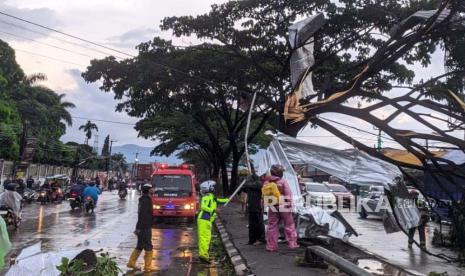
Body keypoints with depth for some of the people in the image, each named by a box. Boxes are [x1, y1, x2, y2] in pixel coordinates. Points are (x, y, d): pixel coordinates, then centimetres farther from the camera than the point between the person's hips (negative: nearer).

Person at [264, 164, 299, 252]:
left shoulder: (267, 182, 2)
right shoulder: (283, 182, -11)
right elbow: (288, 195, -11)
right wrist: (290, 203, -3)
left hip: (272, 208, 4)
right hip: (284, 207, -3)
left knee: (272, 227, 9)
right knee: (289, 226, 10)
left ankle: (271, 246, 10)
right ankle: (292, 244, 14)